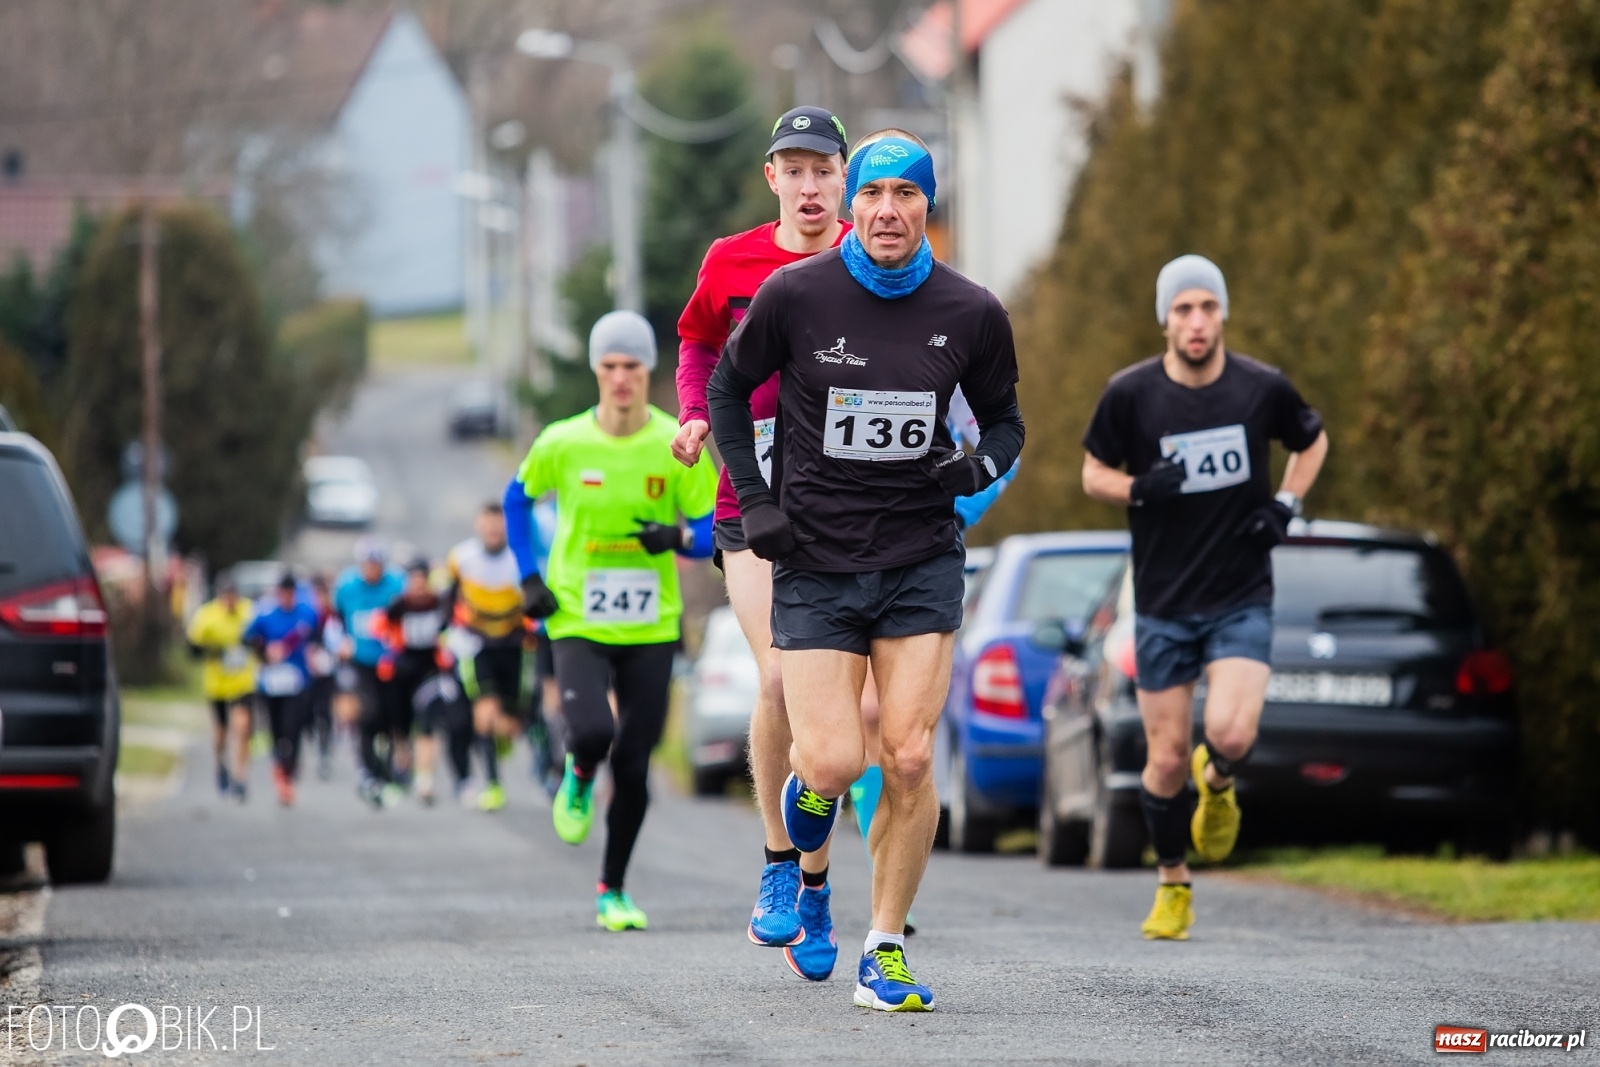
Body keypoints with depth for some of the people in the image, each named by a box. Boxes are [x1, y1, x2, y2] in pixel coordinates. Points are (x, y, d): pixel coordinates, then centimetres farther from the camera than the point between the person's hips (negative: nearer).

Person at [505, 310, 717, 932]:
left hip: (650, 629, 1)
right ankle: (578, 780, 13)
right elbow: (518, 499, 13)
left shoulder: (677, 446, -5)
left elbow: (712, 535, 1)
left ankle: (613, 892, 21)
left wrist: (677, 537, -22)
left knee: (633, 768, 3)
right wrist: (529, 579, 3)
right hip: (577, 622, -1)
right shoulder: (562, 443, -5)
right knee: (592, 733, -25)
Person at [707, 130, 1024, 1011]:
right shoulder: (795, 295, -6)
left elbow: (1003, 418, 14)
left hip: (922, 560, 1)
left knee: (909, 761, -8)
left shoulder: (971, 313, -1)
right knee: (835, 762, -10)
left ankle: (885, 950, 7)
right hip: (814, 563, -1)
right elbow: (726, 387, 9)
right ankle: (810, 787, 29)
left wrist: (981, 467, -9)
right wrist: (754, 500, -1)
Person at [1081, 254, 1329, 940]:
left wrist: (1285, 505, 0)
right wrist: (1139, 489, -16)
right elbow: (1093, 473, 5)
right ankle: (1172, 884, 26)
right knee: (1166, 761, 3)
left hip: (1242, 599, 0)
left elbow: (1312, 441, 15)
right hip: (1163, 605, 1)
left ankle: (1217, 782, 16)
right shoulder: (1130, 393, -7)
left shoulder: (1262, 389, -4)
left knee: (1231, 734, -21)